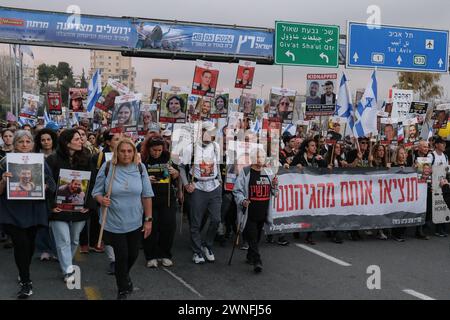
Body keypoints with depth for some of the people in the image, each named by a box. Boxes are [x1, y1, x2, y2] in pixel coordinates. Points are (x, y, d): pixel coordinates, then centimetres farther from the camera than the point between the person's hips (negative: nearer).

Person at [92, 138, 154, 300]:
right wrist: (102, 200, -25)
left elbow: (146, 195, -1)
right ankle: (123, 289, 27)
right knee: (121, 256, 1)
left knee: (133, 255, 15)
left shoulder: (140, 168, -5)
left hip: (135, 222, 3)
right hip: (114, 223, -2)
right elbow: (96, 191, -2)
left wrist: (148, 219, -1)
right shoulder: (107, 167, -11)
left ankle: (124, 275, 50)